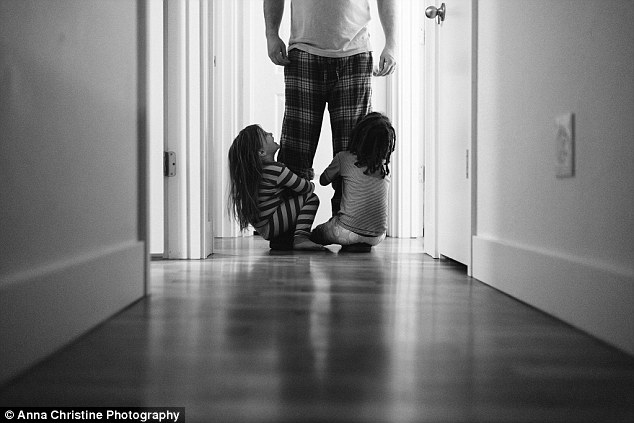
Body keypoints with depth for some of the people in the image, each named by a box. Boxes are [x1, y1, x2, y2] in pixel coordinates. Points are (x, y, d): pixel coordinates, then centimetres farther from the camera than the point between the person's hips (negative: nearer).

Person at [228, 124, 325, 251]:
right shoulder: (275, 169, -20)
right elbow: (307, 188, -11)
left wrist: (305, 174, 12)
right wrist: (311, 184, 11)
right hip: (269, 227, -9)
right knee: (311, 198, -8)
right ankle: (300, 238, -19)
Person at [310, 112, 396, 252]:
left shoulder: (344, 158, -8)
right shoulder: (385, 165, 2)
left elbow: (323, 180, 11)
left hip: (348, 232, -2)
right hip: (377, 237, 3)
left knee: (315, 234, 26)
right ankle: (362, 244, 16)